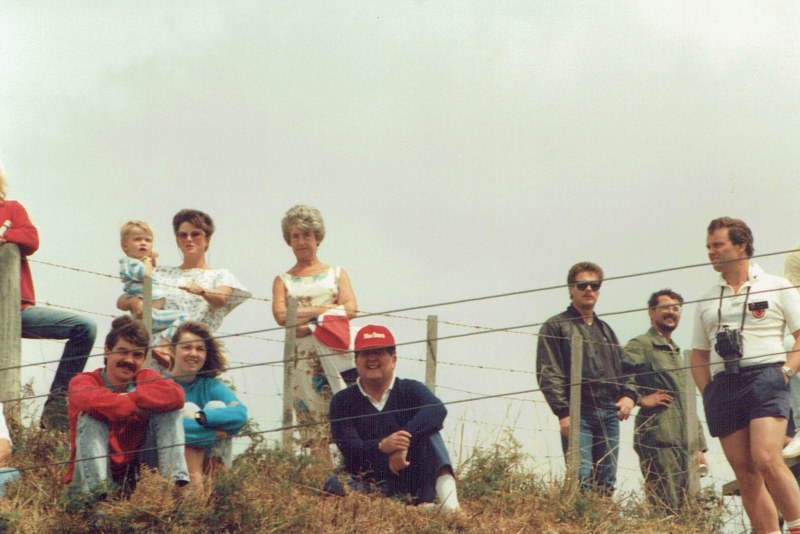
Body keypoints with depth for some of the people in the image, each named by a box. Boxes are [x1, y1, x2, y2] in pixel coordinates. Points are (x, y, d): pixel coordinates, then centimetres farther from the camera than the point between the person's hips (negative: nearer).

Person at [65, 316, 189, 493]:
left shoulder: (147, 378, 6)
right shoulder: (83, 381, -4)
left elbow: (176, 395, -18)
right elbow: (91, 400, -32)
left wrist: (129, 398, -23)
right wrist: (134, 406, -21)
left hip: (137, 477, 3)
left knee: (169, 411, -9)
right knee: (91, 417, -25)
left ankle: (176, 481, -25)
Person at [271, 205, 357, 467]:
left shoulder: (336, 274, 17)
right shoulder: (283, 280, 16)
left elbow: (350, 308, 1)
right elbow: (281, 315, -2)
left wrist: (307, 316, -11)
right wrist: (327, 309, -8)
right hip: (303, 355, 0)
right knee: (314, 424, -8)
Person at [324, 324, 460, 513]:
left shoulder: (410, 390, 5)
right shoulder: (343, 401, 7)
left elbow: (437, 411, -19)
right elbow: (348, 446, -9)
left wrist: (404, 443, -34)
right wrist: (381, 446, -31)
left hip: (412, 480, 0)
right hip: (369, 485, 0)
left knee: (427, 431, -20)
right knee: (335, 485, -30)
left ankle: (448, 501, -42)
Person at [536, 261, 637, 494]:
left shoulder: (605, 330, 25)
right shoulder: (555, 327, 5)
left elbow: (624, 368, 25)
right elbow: (548, 374, -4)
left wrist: (629, 395, 4)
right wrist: (563, 412, -14)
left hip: (610, 414, 6)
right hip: (578, 414, -6)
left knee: (607, 483, 3)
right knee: (582, 481, -16)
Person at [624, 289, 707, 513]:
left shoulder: (676, 353, 26)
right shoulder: (640, 346, -1)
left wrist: (699, 447, 22)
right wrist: (641, 399, -13)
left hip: (686, 445, 8)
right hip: (658, 441, -8)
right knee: (665, 510, -13)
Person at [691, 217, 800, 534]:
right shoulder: (707, 302, 20)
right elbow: (699, 355, 23)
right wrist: (708, 394, 7)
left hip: (764, 376, -5)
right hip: (722, 385, 5)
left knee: (766, 460, -22)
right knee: (745, 473, -1)